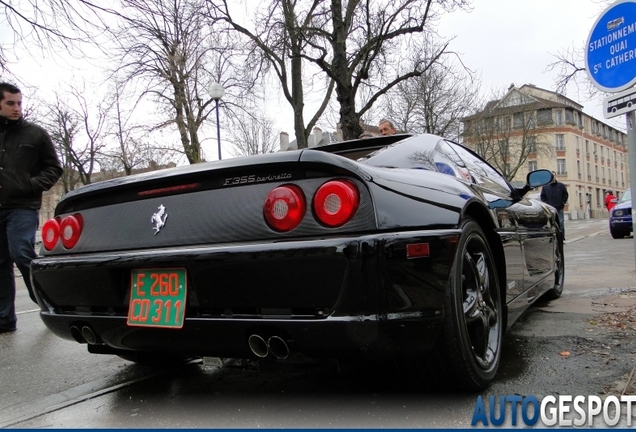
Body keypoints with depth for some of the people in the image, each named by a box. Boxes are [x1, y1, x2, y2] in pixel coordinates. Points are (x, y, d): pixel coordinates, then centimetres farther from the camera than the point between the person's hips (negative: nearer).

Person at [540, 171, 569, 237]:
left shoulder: (561, 185, 7)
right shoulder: (545, 187, 8)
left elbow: (565, 195, 9)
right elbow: (542, 196, 11)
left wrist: (562, 203, 0)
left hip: (559, 208, 0)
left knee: (560, 223, -1)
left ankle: (562, 237, 5)